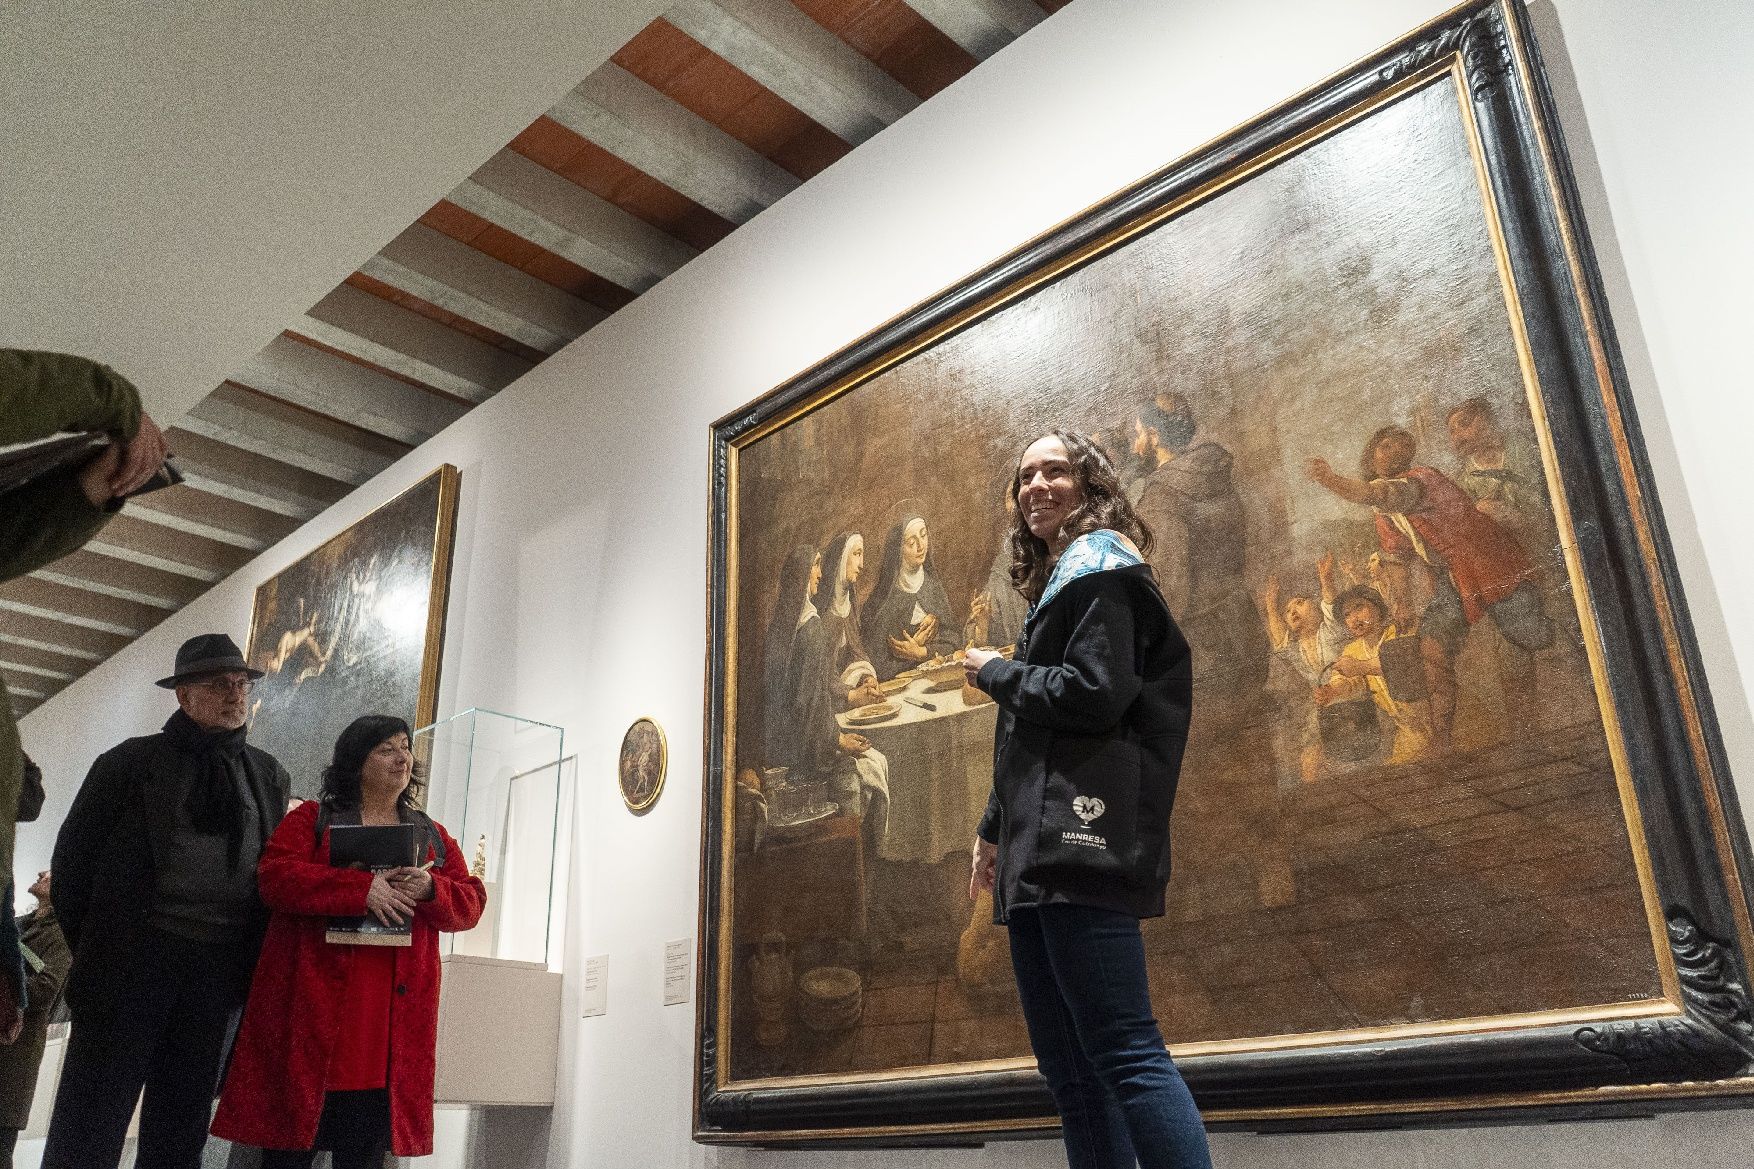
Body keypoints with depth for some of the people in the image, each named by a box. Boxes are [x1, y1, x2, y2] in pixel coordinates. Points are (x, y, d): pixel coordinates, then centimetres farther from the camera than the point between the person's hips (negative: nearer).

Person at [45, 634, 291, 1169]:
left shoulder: (269, 775, 10)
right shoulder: (130, 762, 0)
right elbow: (74, 857, 3)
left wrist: (255, 960, 5)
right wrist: (95, 949, 1)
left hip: (222, 970, 3)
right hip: (130, 961, -3)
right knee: (88, 1126, 1)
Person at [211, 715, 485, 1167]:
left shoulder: (433, 836, 16)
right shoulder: (312, 818, 6)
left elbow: (471, 901, 10)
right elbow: (275, 876, -10)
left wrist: (430, 889, -12)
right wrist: (362, 888, -21)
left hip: (392, 1018, 3)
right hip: (312, 1005, -3)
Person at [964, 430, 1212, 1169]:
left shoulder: (1099, 565, 0)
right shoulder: (1061, 581, 26)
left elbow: (1093, 694, -15)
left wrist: (995, 673, -1)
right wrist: (994, 830, 24)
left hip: (1081, 840, -10)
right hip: (1041, 855, 10)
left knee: (1123, 1053, -15)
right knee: (1069, 1072, 6)